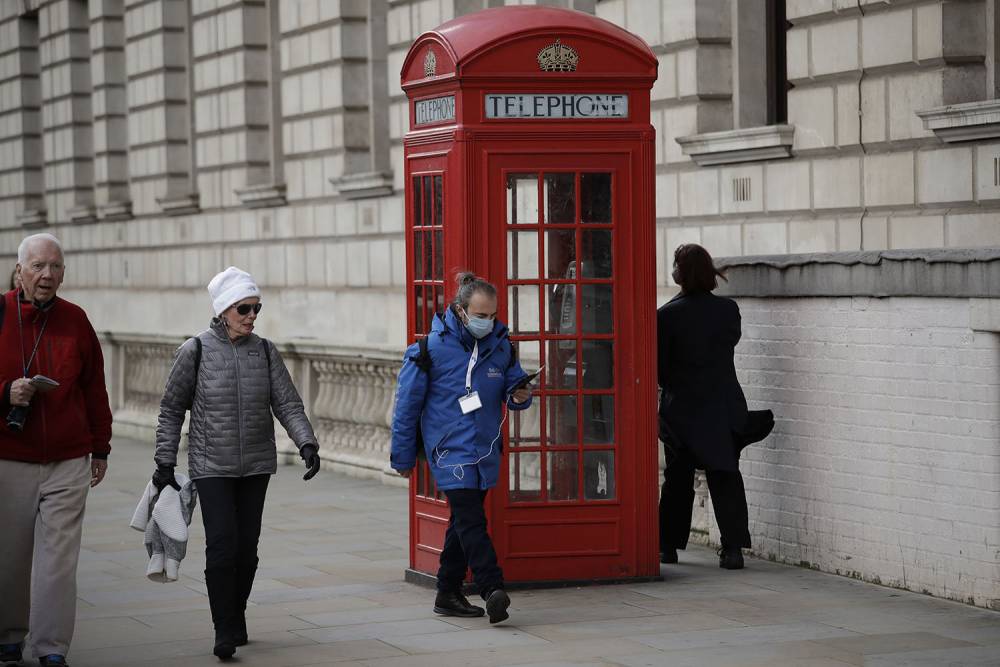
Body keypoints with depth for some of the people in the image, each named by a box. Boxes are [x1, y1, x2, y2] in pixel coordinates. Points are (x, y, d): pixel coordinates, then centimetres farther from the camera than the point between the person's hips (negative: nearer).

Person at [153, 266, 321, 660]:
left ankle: (236, 619, 23)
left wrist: (307, 443, -15)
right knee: (222, 545, -13)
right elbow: (171, 409, 1)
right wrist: (165, 462, -2)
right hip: (212, 466, -3)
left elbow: (287, 403, 1)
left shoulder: (265, 351, 3)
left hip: (256, 465, 3)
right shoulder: (196, 351, -6)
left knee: (247, 548, 5)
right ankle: (225, 632, -7)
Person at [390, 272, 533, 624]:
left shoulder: (500, 344, 4)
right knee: (471, 520, -17)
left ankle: (448, 594, 22)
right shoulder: (432, 348, -8)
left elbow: (513, 383, 16)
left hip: (486, 450, 6)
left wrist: (519, 395, -10)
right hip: (450, 449, -6)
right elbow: (407, 404, -2)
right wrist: (403, 457, 2)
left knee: (464, 521, 13)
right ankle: (493, 590, -26)